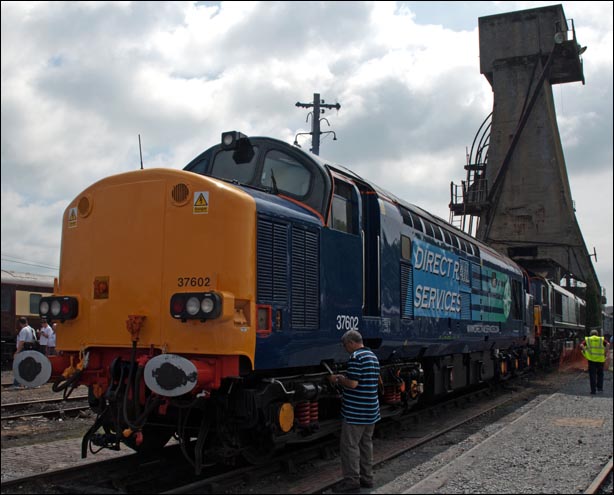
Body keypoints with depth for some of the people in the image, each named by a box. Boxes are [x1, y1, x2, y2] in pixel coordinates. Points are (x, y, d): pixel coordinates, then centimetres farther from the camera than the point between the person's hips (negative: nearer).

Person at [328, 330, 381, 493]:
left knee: (350, 446, -1)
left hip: (355, 412, -9)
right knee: (366, 444, 16)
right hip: (371, 411, 9)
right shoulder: (373, 356, 13)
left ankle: (352, 480, 4)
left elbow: (353, 383, -23)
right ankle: (367, 477, 22)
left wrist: (338, 379, -5)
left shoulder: (356, 357, -16)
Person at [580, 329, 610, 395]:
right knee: (600, 374, 18)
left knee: (592, 375, 4)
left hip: (591, 359, 0)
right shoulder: (601, 339, 10)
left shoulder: (587, 339, 10)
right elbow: (608, 344, -7)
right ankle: (600, 387, 13)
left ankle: (593, 390, 3)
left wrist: (585, 352, -1)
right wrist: (605, 352, -2)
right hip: (600, 359, 0)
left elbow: (581, 345, -6)